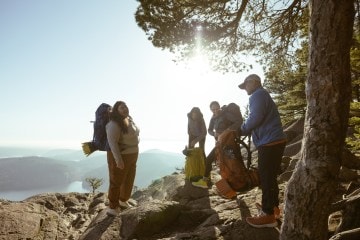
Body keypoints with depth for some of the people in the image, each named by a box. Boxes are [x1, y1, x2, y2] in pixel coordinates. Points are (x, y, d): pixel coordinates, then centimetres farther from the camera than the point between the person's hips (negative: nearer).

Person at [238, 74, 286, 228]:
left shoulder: (257, 95, -8)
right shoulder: (263, 95, 24)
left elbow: (255, 118, -22)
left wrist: (240, 130, -7)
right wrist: (244, 130, 14)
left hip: (269, 143, -10)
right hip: (274, 141, 10)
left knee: (266, 178, -5)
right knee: (270, 177, 18)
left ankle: (268, 215, 1)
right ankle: (273, 206, 29)